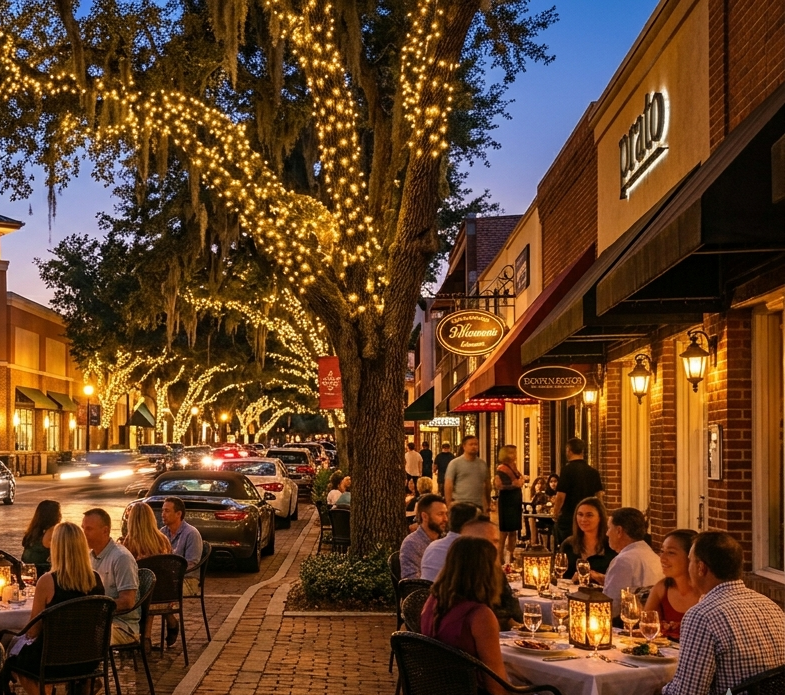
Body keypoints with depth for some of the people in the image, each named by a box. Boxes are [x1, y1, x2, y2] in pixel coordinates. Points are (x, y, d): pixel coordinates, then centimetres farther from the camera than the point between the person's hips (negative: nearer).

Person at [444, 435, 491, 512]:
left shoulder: (483, 464, 11)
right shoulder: (455, 463, -2)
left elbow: (487, 485, 18)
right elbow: (448, 485, -6)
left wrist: (488, 504, 15)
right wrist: (449, 504, -12)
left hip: (479, 505, 4)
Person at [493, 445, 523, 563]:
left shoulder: (514, 467, 12)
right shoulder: (501, 469, -13)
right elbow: (498, 485, -23)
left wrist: (520, 482, 5)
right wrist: (512, 485, -26)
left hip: (516, 502, 8)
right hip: (506, 502, -8)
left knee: (513, 531, 11)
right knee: (504, 531, -5)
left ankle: (511, 556, 17)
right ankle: (500, 557, -1)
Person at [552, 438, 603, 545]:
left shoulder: (567, 470, -13)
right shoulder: (594, 472, 4)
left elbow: (561, 496, -15)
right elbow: (599, 495, 8)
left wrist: (556, 513, 0)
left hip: (568, 518, -5)